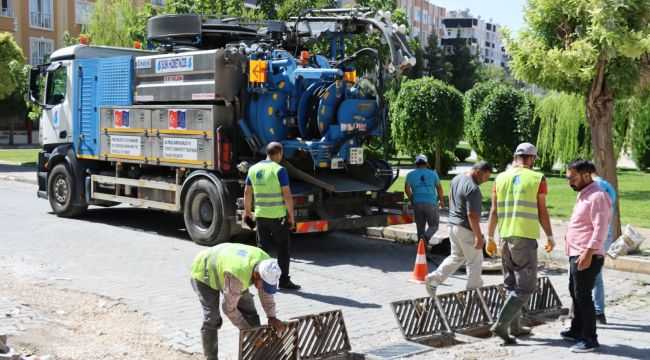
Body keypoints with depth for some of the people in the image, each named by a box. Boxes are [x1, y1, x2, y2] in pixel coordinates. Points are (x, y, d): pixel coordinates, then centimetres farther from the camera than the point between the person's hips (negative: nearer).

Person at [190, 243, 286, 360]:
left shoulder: (265, 262, -24)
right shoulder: (237, 276, -45)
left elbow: (266, 293, -8)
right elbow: (229, 308, -31)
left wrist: (272, 317, -15)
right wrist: (247, 330, -22)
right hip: (203, 273, -7)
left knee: (249, 311, 2)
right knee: (212, 319, -17)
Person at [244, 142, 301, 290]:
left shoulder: (253, 169, 5)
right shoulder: (279, 170, -12)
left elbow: (247, 192, 12)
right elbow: (287, 195, -15)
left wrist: (247, 210, 25)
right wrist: (291, 215, -6)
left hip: (260, 215, 5)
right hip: (278, 216, -5)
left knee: (262, 247, 12)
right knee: (283, 248, 6)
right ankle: (284, 280, 8)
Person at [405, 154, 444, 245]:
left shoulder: (411, 174, 7)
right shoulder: (432, 173, 8)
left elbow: (407, 189, -3)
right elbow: (439, 188, 4)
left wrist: (412, 199, 10)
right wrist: (441, 201, 15)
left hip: (417, 203, 1)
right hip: (431, 203, -1)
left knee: (420, 227, 11)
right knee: (434, 225, 7)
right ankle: (426, 237, -23)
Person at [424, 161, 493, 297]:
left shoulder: (457, 178, 4)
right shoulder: (473, 189, -24)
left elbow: (450, 197, 19)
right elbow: (472, 215, -26)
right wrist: (479, 237, -22)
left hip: (452, 224, 9)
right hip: (466, 229, -9)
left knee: (456, 257, 20)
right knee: (474, 261, 5)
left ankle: (433, 279, 11)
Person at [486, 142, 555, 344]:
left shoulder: (501, 178, 6)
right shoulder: (537, 179, -4)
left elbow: (493, 211, 5)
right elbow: (542, 212, -4)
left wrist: (490, 238, 12)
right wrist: (550, 237, 8)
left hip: (505, 237, 5)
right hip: (526, 237, -5)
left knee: (511, 285, 17)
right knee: (525, 287, 0)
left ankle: (515, 327, 20)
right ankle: (500, 325, -12)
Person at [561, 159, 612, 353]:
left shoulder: (597, 196, -17)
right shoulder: (583, 194, 15)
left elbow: (600, 228, -24)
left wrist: (588, 253, -28)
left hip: (587, 256, -10)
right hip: (576, 254, 10)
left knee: (583, 295, -6)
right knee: (575, 292, 18)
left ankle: (590, 339, 1)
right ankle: (577, 330, 30)